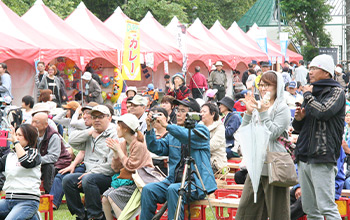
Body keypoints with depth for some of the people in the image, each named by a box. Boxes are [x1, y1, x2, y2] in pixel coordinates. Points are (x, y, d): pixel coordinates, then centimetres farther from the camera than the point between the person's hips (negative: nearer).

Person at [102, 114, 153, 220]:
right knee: (105, 198, -11)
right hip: (126, 180, 7)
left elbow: (130, 167, -17)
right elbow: (116, 168, 10)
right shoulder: (122, 144, 7)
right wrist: (115, 152, -5)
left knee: (113, 196, -22)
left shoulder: (139, 145, -14)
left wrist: (119, 150, -12)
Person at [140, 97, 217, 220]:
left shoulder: (201, 130, 1)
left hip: (196, 182, -6)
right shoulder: (173, 134, 19)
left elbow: (189, 136, -22)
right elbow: (156, 148, 11)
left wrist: (166, 126, -24)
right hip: (174, 180, 6)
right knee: (148, 190, -16)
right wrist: (150, 129, -2)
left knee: (173, 190, -34)